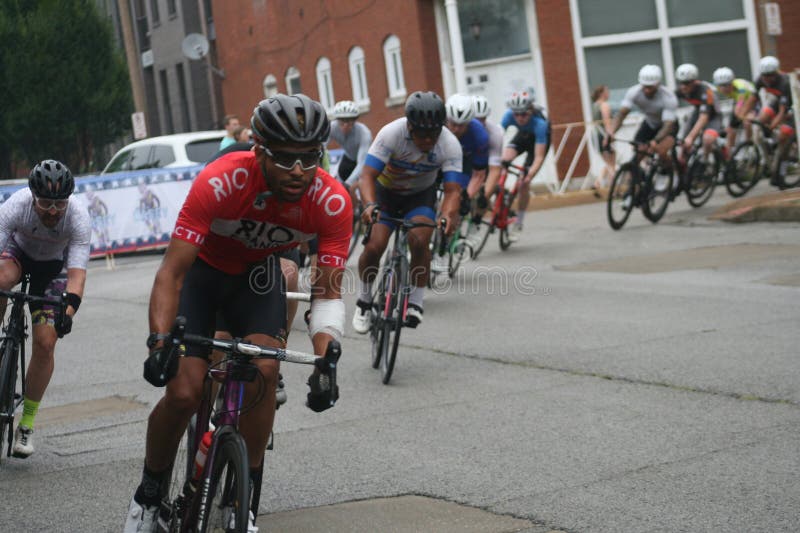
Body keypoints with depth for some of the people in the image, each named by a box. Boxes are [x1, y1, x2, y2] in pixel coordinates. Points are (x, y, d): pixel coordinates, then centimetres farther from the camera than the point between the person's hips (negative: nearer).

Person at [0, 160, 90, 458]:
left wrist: (69, 311, -54)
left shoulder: (79, 218, -33)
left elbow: (77, 273, -38)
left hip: (53, 266, 0)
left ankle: (27, 425, 2)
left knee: (45, 342, -12)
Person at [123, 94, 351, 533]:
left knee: (262, 372, -24)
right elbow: (172, 272, -34)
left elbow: (328, 294, -24)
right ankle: (149, 494, 11)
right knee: (183, 392, -16)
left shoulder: (333, 202, -29)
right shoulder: (220, 182, -36)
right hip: (202, 269, -2)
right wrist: (159, 342, -48)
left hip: (257, 274, 2)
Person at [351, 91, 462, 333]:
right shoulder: (391, 133, -30)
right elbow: (367, 176, -34)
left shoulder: (450, 145, -26)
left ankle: (415, 303, -10)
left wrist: (448, 215, -50)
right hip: (386, 192, -1)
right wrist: (369, 205, -54)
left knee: (419, 240, -26)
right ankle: (364, 299, 8)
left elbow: (452, 190, -29)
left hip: (421, 195, 1)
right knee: (373, 247, -18)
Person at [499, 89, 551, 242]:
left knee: (524, 183, -11)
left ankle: (518, 224, 8)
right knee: (505, 158, -29)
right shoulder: (509, 115, -32)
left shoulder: (539, 123, -40)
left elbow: (539, 157, -41)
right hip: (523, 135, 3)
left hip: (540, 139, -3)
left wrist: (529, 176, -52)